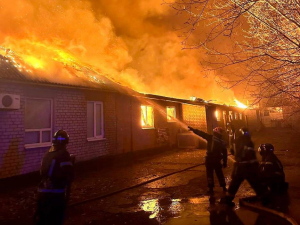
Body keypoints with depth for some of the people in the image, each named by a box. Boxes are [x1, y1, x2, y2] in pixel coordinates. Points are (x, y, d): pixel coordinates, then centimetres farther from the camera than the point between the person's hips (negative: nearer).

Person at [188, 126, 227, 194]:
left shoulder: (210, 138, -10)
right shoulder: (222, 142, 2)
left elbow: (201, 133, -11)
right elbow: (225, 153, 5)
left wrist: (193, 129, -5)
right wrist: (225, 162, 12)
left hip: (209, 159, -3)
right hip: (217, 160, 3)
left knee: (210, 174, 7)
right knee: (220, 174, 18)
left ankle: (211, 188, 7)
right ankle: (224, 187, 25)